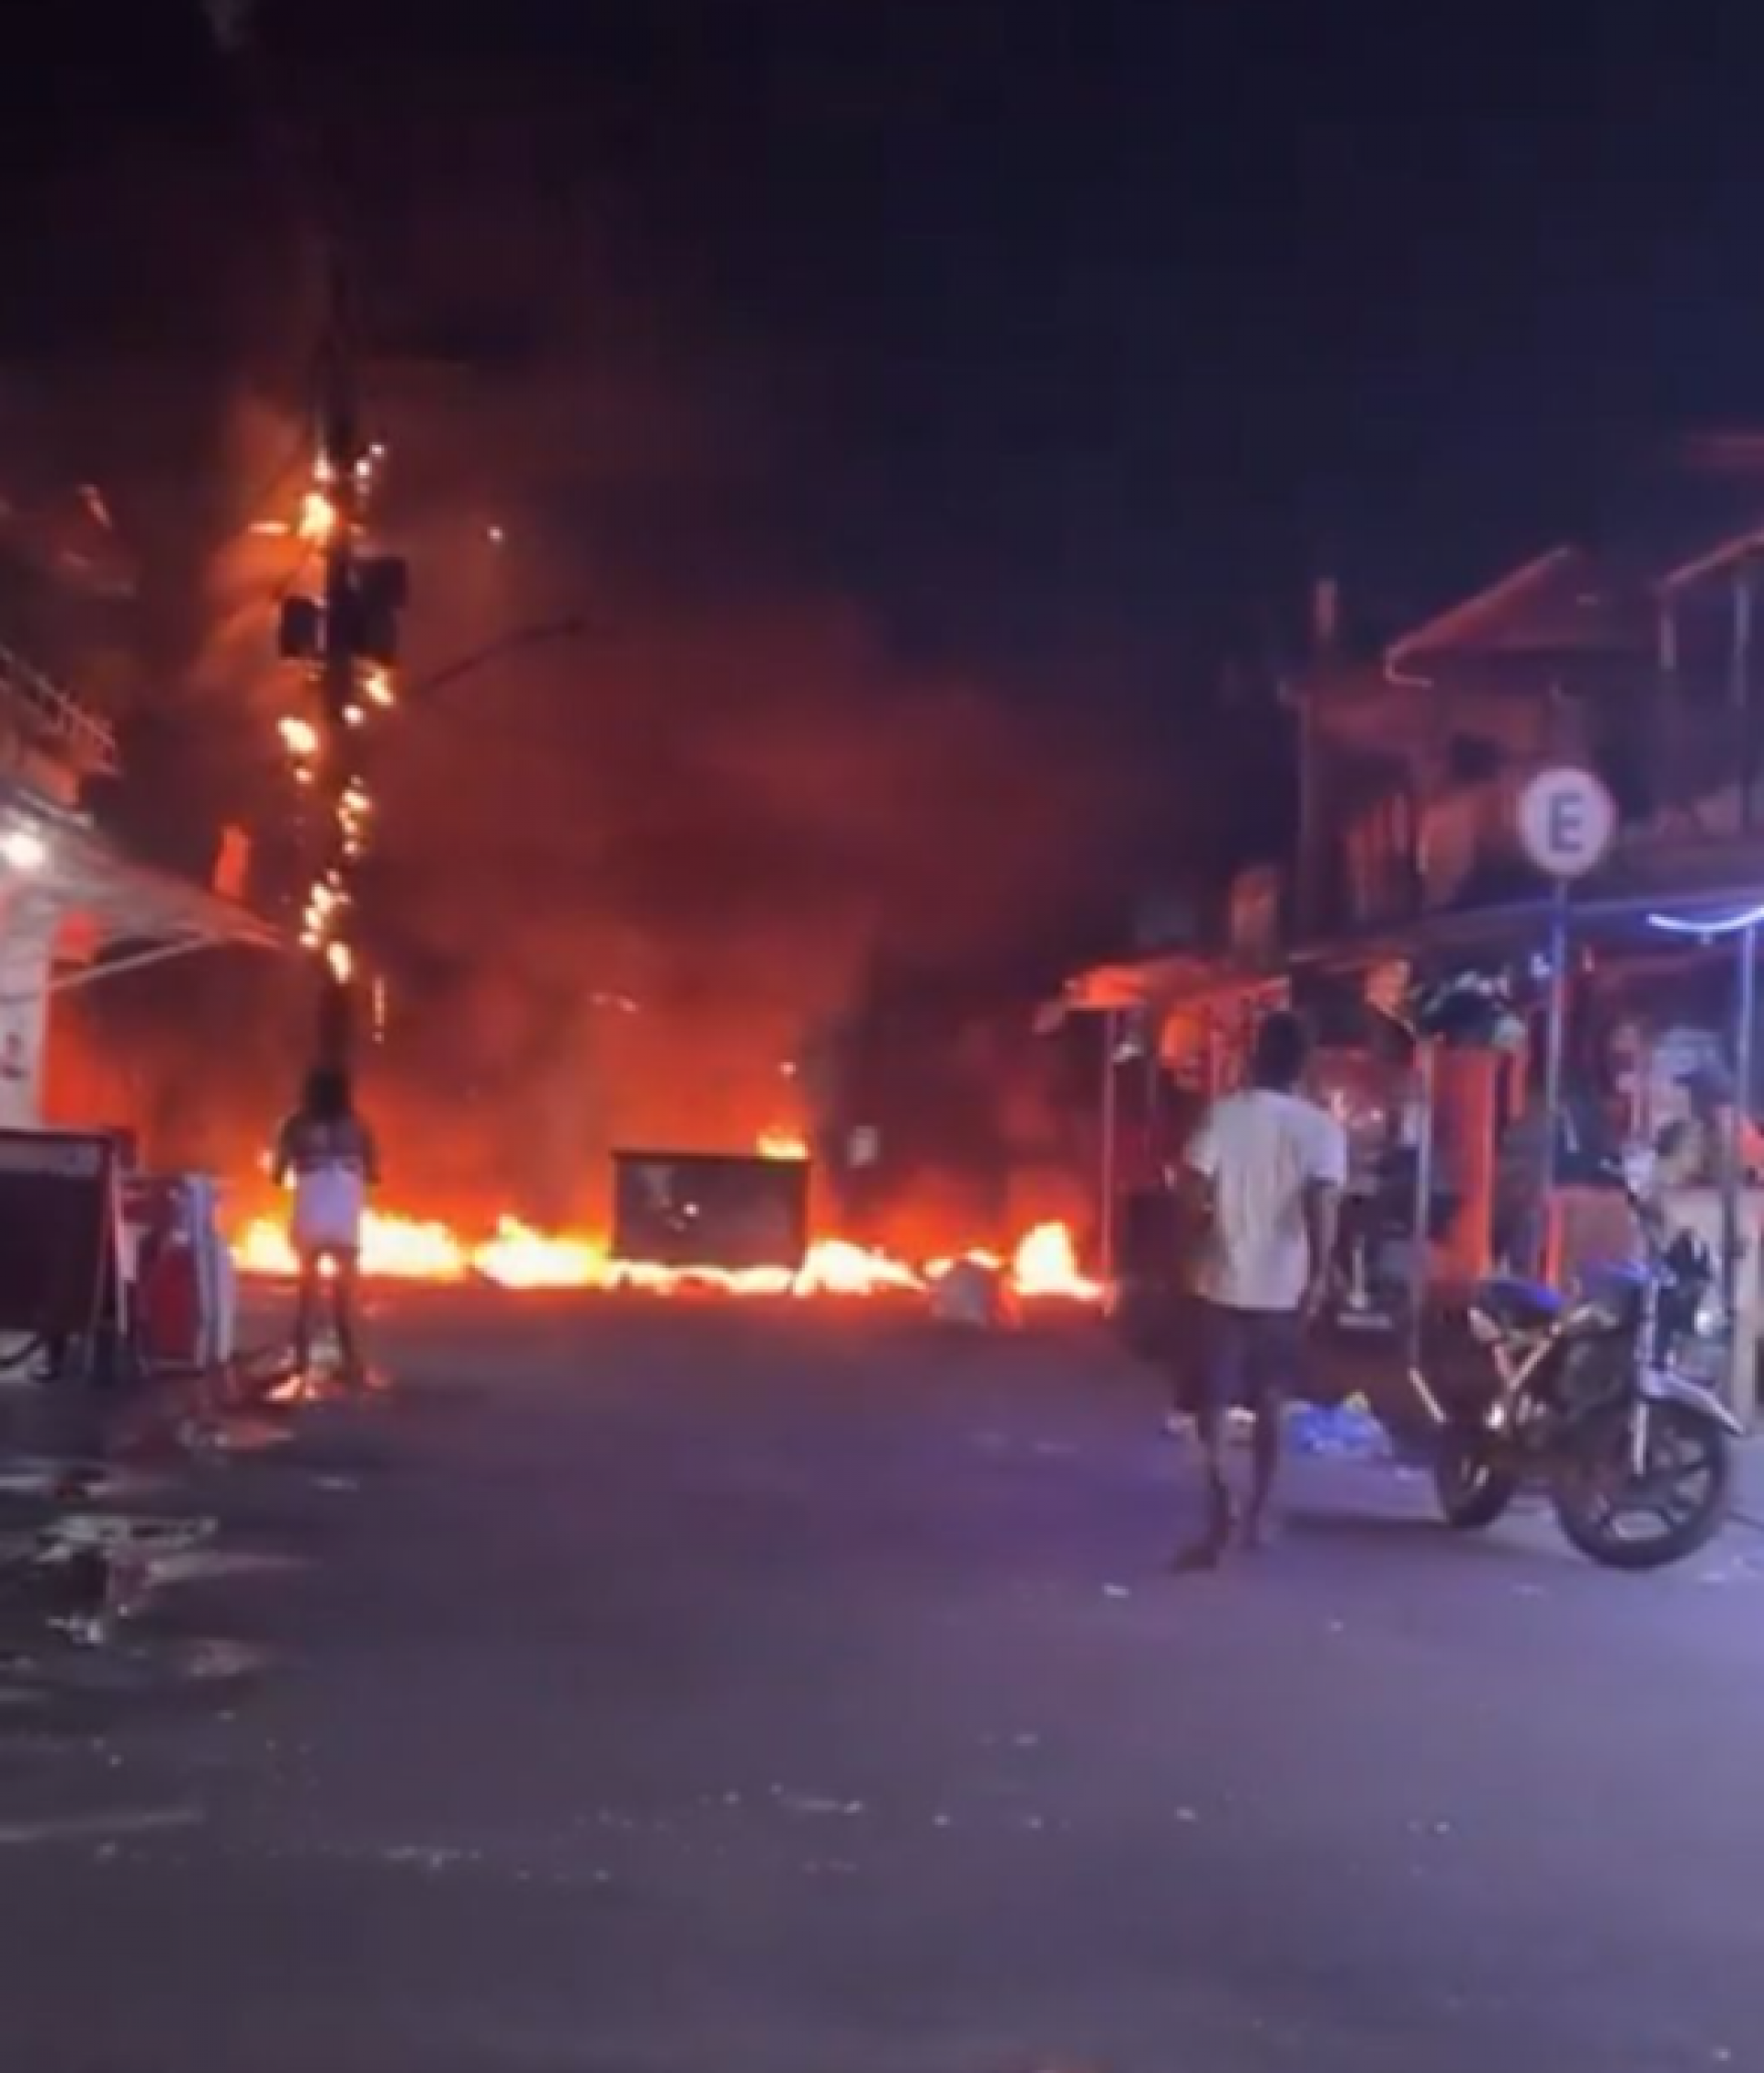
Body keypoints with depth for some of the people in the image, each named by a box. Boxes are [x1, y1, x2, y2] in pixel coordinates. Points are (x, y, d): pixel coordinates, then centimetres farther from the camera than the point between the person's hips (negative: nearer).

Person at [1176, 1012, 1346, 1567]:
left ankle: (1221, 1500, -16)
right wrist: (1319, 1276, -11)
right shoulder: (1321, 1127, -6)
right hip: (1284, 1286, 1)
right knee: (1270, 1403, 17)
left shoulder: (1223, 1113, -5)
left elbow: (1193, 1188, -11)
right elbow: (1322, 1204, -18)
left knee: (1213, 1401, 4)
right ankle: (1257, 1513, 23)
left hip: (1223, 1280, -1)